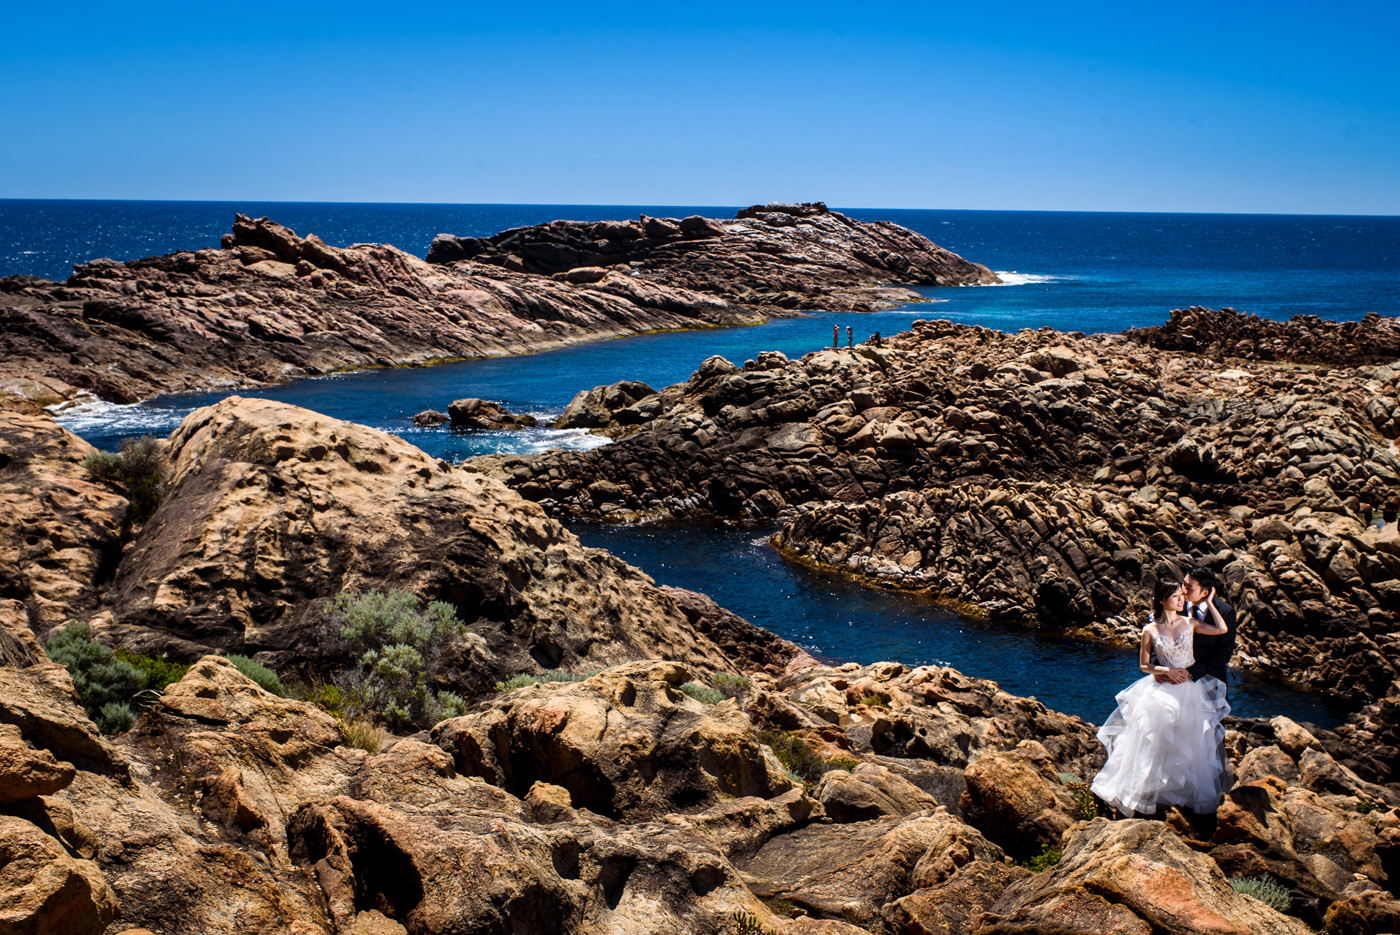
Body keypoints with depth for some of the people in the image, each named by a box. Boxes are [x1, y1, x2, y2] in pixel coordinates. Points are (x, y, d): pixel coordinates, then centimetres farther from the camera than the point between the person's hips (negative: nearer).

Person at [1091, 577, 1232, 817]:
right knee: (1159, 743, 4)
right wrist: (1167, 671, -15)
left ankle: (1188, 790, 27)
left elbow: (1222, 629, -12)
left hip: (1192, 690, 2)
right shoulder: (1151, 630, -7)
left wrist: (1209, 602, -9)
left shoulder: (1189, 624, -1)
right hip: (1163, 692, -2)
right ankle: (1154, 791, 19)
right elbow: (1144, 665, -1)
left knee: (1191, 742, 9)